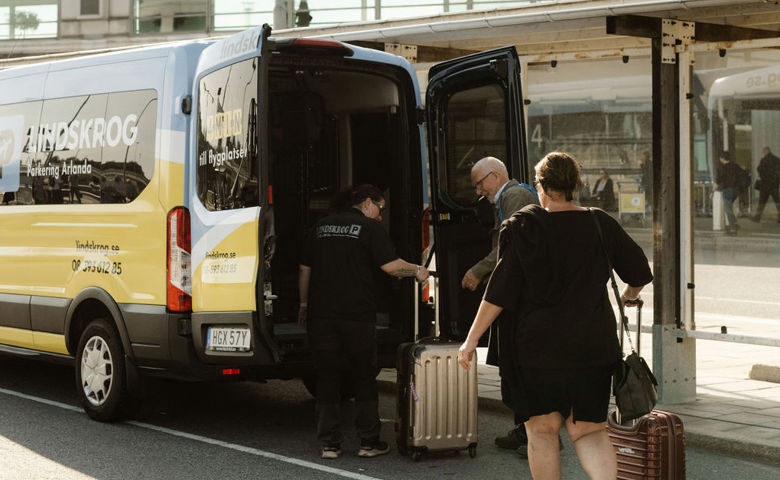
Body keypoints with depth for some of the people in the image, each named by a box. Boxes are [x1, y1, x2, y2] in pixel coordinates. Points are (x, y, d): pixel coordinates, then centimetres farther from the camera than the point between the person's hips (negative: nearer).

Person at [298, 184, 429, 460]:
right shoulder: (369, 227, -2)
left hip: (321, 315, 4)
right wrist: (417, 271, 6)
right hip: (357, 314, -4)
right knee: (364, 378, 8)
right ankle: (369, 442, 8)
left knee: (326, 379, 7)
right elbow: (390, 266, -10)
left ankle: (329, 444, 5)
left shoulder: (323, 226, 14)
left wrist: (304, 304, 22)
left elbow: (304, 268, 15)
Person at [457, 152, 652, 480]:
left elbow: (499, 292, -8)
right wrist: (628, 296, 34)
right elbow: (639, 272, 11)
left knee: (542, 430, 10)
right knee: (589, 430, 9)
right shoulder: (601, 225, 3)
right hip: (593, 346, 2)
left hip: (538, 345, -2)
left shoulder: (522, 226, -5)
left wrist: (471, 340, -3)